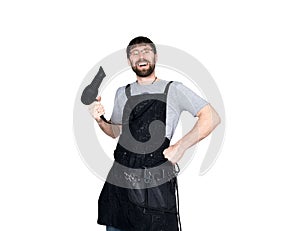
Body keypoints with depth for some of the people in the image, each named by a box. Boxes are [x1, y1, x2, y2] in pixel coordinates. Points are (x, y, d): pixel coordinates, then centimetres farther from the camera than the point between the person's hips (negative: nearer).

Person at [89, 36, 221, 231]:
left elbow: (212, 118, -3)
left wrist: (181, 147, -11)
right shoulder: (123, 93, 16)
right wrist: (100, 120, 3)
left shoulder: (173, 89, 2)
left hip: (157, 182, -4)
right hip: (119, 178, 4)